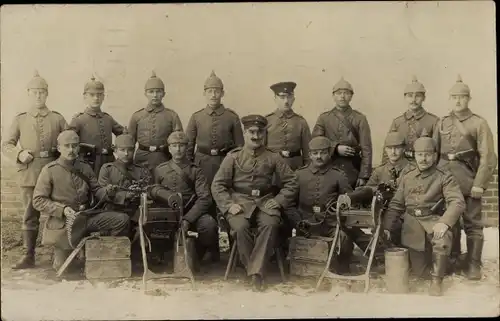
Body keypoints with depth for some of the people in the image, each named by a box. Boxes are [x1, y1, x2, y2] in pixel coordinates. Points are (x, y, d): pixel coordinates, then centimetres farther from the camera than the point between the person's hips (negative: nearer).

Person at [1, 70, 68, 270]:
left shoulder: (58, 119, 8)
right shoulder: (20, 120, 9)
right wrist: (20, 154, -11)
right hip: (29, 173, 0)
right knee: (30, 216, 5)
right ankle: (29, 256, 13)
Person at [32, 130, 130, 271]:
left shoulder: (85, 168, 6)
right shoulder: (49, 170, -8)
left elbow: (95, 190, 10)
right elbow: (38, 201, -9)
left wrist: (106, 192, -14)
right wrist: (63, 209, -22)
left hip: (87, 217, 4)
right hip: (63, 223, -4)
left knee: (122, 219, -14)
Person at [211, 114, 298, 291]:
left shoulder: (273, 158, 9)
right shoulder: (233, 157, 6)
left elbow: (291, 182, 9)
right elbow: (217, 185, 4)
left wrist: (278, 201, -5)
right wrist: (229, 205, -10)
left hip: (265, 202, 1)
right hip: (240, 202, 0)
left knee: (270, 224, -32)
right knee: (240, 227, -31)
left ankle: (256, 271, -25)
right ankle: (254, 271, -14)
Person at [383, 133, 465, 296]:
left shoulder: (444, 178, 2)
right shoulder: (407, 178, 14)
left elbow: (457, 202, -12)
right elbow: (395, 205, 15)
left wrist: (444, 222, -30)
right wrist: (386, 226, 2)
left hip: (434, 219, -2)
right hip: (412, 221, 2)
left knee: (443, 239, -39)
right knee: (420, 272, -4)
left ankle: (437, 280, -18)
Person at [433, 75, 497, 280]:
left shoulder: (479, 123, -1)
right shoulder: (442, 123, 12)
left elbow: (487, 157, -6)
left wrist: (479, 184, -13)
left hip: (469, 180, -4)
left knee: (472, 223, 1)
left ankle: (474, 265, 9)